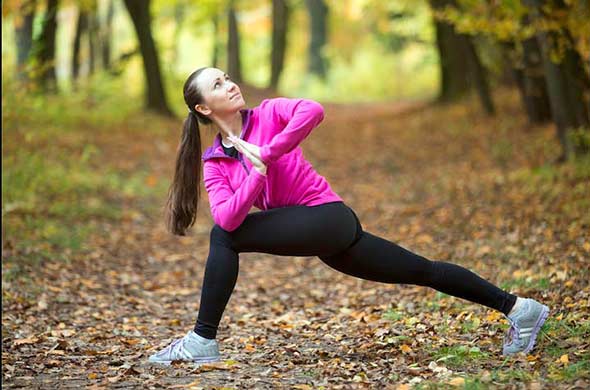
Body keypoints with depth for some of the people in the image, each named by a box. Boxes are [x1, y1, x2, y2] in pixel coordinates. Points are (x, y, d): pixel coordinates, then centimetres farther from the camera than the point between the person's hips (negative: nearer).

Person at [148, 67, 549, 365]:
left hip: (328, 216, -7)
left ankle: (202, 341, -6)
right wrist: (257, 173, -20)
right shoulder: (212, 163, 9)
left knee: (224, 238, -16)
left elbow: (313, 110, -25)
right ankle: (518, 308, 21)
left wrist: (265, 153, -21)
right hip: (326, 240, 7)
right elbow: (228, 216, -9)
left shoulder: (268, 114, -3)